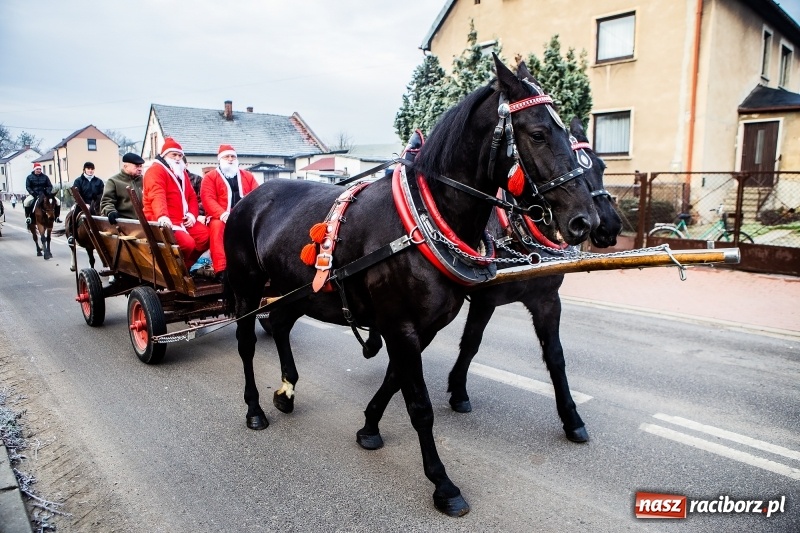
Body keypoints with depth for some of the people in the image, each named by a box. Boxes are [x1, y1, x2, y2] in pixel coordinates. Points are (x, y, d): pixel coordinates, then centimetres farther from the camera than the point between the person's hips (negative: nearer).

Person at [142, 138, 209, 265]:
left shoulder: (181, 172, 19)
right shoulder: (155, 170, -10)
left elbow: (192, 196, 19)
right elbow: (157, 196, -28)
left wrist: (192, 214, -1)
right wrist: (162, 216, -45)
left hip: (183, 220, 9)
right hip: (165, 222, -9)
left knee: (206, 236, -5)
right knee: (187, 243, -29)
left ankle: (185, 266, 8)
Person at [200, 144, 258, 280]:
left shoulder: (247, 176, 21)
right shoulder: (210, 177, 11)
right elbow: (208, 199, -4)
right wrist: (222, 214, -22)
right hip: (221, 218, -2)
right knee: (217, 226, -36)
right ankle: (221, 269, -41)